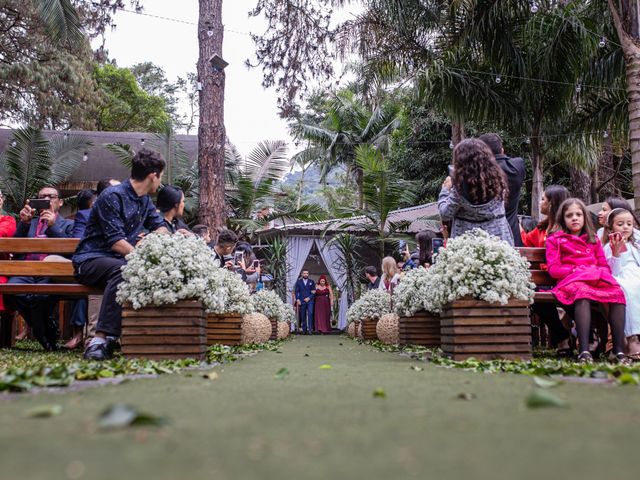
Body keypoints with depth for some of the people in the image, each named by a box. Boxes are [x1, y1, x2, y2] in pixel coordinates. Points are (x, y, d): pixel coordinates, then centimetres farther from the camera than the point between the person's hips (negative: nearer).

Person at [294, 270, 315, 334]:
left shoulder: (311, 282, 11)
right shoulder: (298, 282, 10)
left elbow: (314, 291, 7)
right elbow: (296, 291, 8)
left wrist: (309, 298, -6)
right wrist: (297, 299, -5)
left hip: (309, 300, 0)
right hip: (301, 301, 1)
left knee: (310, 313, -16)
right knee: (303, 316, 1)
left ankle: (310, 329, -16)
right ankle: (304, 329, 7)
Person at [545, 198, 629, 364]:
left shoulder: (593, 240, 29)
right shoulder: (555, 240, 18)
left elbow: (605, 266, 22)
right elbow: (553, 269, 5)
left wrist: (599, 272, -2)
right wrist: (577, 270, -7)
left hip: (597, 278, 4)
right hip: (572, 280, -4)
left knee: (618, 293, -30)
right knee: (582, 294, -40)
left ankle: (619, 350, -33)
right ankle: (584, 351, -50)